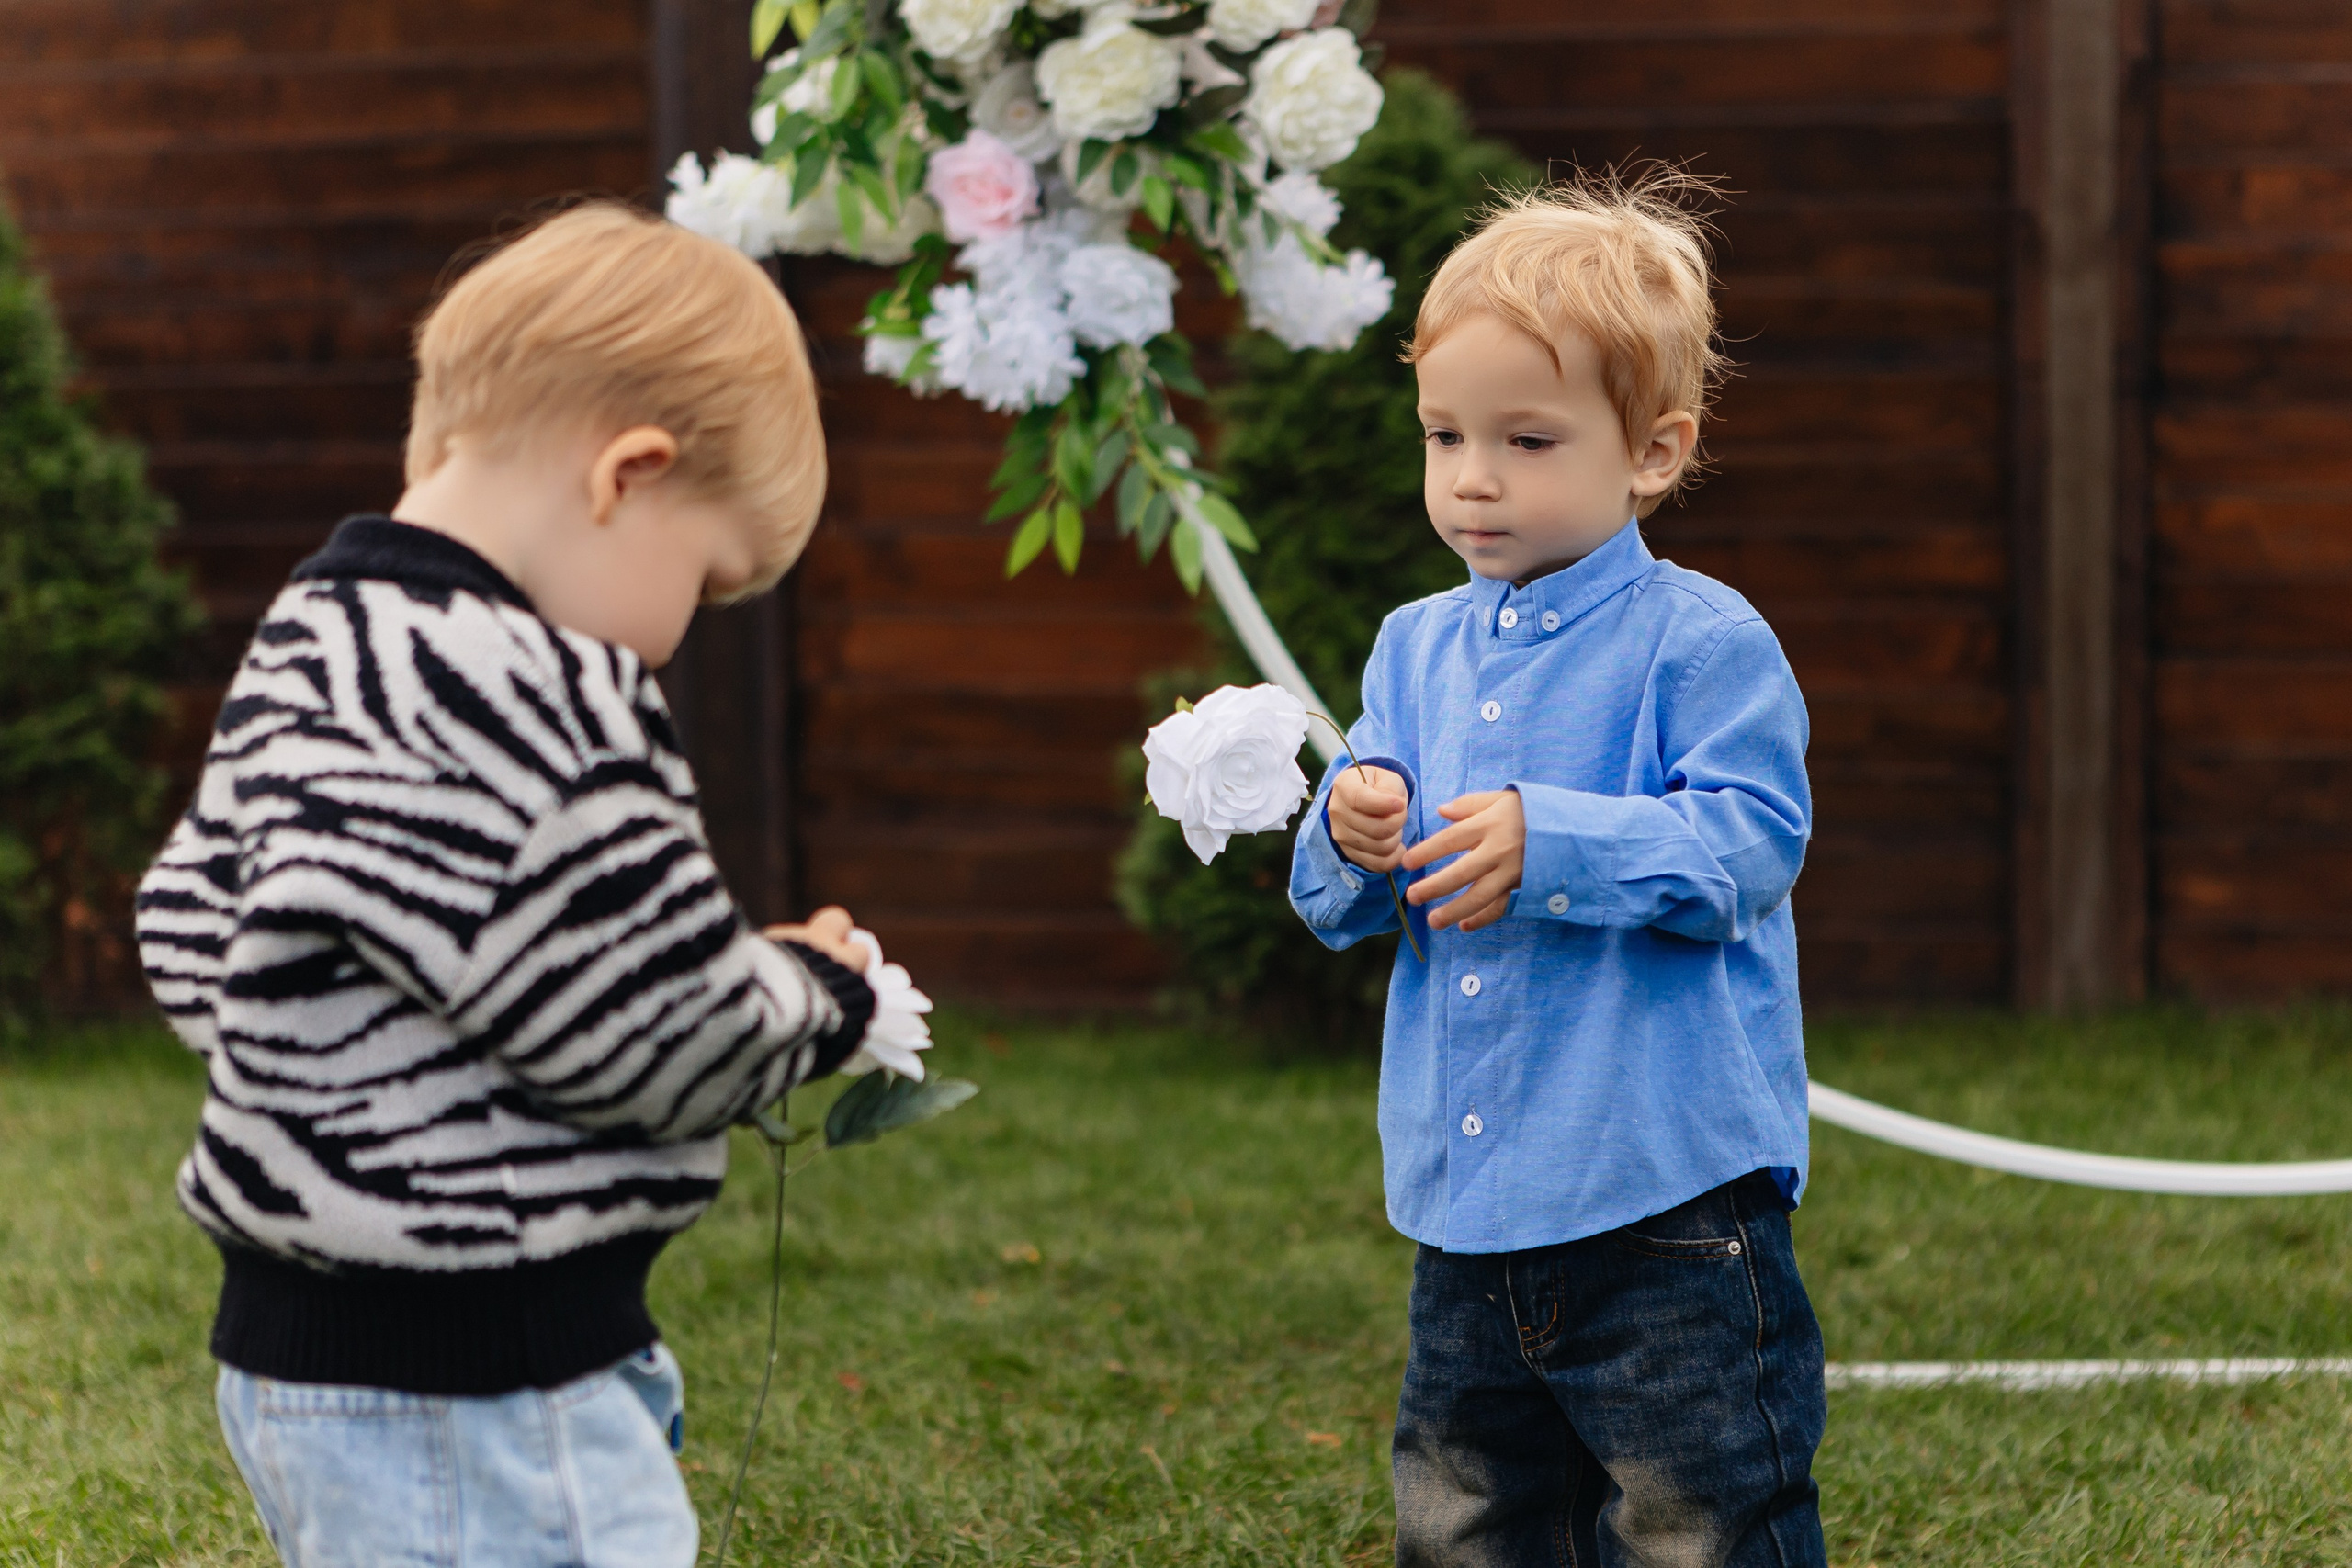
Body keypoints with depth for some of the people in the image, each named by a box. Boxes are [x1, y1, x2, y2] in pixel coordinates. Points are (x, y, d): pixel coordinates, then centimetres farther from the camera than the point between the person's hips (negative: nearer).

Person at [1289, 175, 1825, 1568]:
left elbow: (1751, 844, -17)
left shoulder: (1704, 642, -8)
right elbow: (1334, 908, 13)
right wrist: (1354, 839, -10)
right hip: (1471, 1206, 7)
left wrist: (1552, 842, -27)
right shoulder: (1418, 649, 11)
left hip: (1669, 1192, -7)